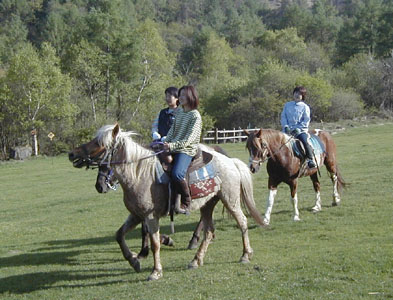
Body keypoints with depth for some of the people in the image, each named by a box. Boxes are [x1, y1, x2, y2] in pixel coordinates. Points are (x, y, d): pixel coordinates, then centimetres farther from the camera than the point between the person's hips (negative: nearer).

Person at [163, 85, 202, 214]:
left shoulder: (195, 116, -8)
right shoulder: (179, 113, 16)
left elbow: (189, 138, -16)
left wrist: (173, 145, -24)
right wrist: (166, 143, 0)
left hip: (186, 150, -8)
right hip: (172, 149, 8)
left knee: (177, 173, -31)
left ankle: (186, 203, -15)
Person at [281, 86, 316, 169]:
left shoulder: (305, 107, 6)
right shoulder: (287, 105, 17)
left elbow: (306, 121, -1)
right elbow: (283, 116, 11)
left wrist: (298, 129, -13)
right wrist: (286, 126, -6)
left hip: (301, 130, -3)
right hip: (288, 130, 3)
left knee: (304, 140, -30)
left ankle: (310, 159, -21)